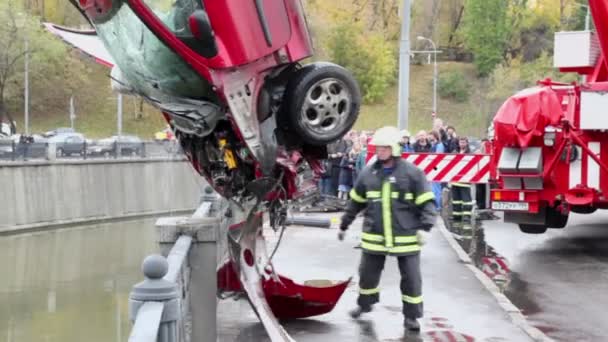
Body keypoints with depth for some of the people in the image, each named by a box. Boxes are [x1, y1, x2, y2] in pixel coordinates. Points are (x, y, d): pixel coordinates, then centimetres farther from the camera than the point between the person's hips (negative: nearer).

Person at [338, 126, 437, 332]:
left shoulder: (412, 173, -8)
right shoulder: (368, 173, 3)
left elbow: (426, 203, -6)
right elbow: (355, 202, 14)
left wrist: (425, 227, -16)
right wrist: (344, 225, 19)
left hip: (405, 238, -3)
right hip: (374, 236, 3)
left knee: (411, 277, 3)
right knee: (367, 272, 16)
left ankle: (411, 315, 17)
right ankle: (365, 303, 40)